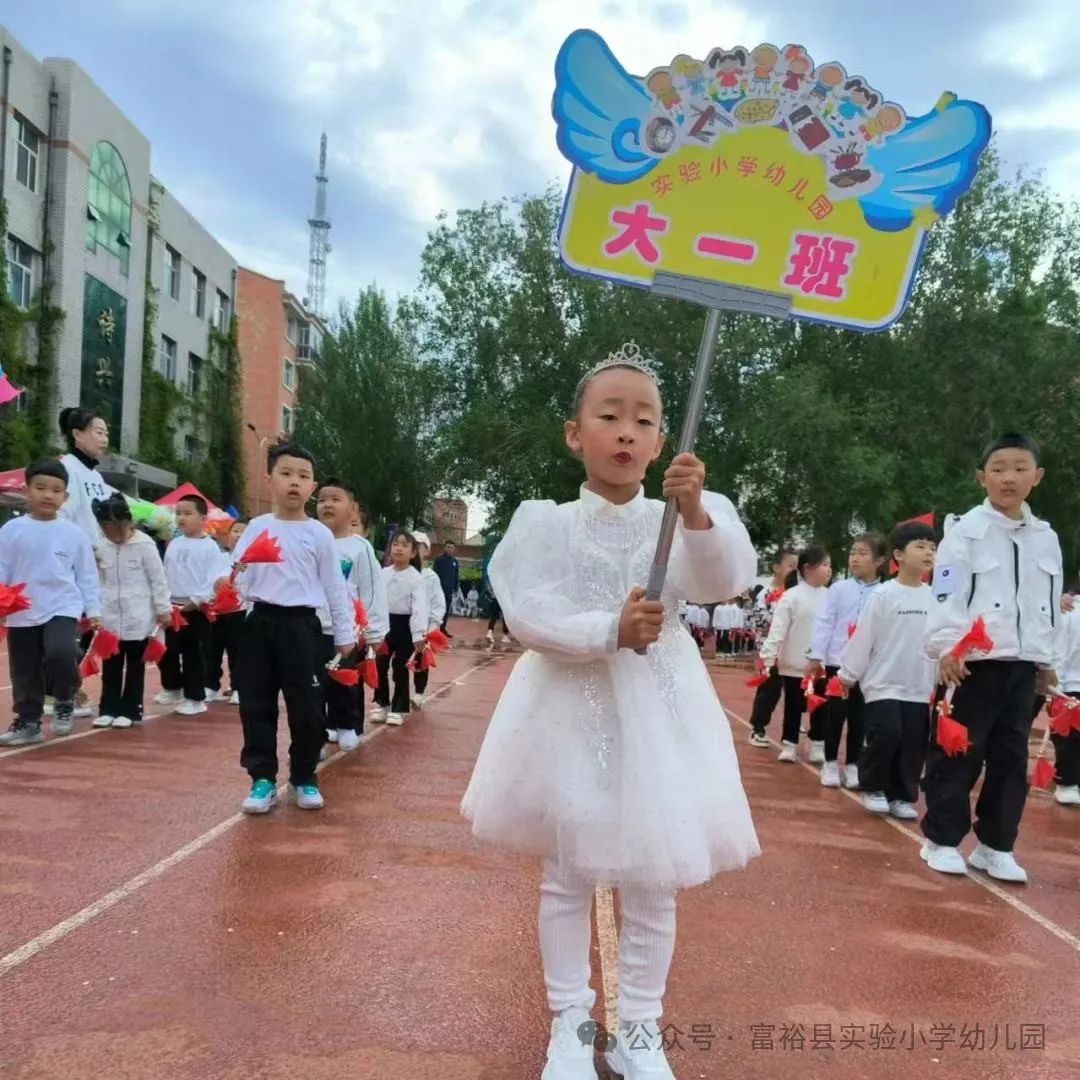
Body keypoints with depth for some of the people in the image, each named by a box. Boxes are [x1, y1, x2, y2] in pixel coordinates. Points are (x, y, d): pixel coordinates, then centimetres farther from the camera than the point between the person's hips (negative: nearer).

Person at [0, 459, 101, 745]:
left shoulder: (74, 533, 1)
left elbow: (86, 575, 5)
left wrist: (93, 610, 3)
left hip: (63, 608, -2)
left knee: (60, 653, -24)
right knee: (25, 673, 9)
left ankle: (64, 702, 2)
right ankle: (28, 722, 25)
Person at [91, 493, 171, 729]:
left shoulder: (144, 545, -10)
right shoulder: (102, 549, 5)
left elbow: (158, 580, -7)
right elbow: (98, 581, 14)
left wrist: (163, 609, -7)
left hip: (138, 618, -4)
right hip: (110, 617, 5)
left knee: (135, 665, 6)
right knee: (110, 666, 10)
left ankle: (130, 710, 12)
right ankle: (108, 709, 18)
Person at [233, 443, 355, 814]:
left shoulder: (320, 534, 2)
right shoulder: (257, 528, 5)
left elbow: (335, 588, 5)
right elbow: (237, 575, 2)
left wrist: (345, 634, 5)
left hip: (301, 625, -1)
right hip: (261, 623, 2)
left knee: (307, 708, 2)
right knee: (256, 705, 6)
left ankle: (304, 778, 19)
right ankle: (263, 779, 17)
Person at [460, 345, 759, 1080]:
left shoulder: (678, 520, -2)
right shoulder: (546, 522, -4)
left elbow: (725, 580, -19)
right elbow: (528, 616, -14)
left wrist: (697, 514, -36)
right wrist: (609, 631, -26)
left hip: (656, 710, 1)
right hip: (569, 707, 0)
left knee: (652, 882, 10)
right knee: (567, 875, 12)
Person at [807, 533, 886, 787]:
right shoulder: (838, 589, -1)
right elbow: (824, 622, -2)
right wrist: (816, 656, -7)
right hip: (837, 662, 0)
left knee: (859, 717, 9)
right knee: (834, 714, 5)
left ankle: (852, 764, 22)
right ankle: (830, 763, 18)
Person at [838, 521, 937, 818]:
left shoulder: (934, 598, 3)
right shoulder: (882, 595, -8)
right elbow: (863, 638, -6)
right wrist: (848, 674, -2)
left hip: (920, 687, 4)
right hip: (884, 683, -4)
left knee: (914, 744, 5)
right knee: (887, 734, -13)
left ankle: (902, 796, 19)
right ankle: (873, 788, 9)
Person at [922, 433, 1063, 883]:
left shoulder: (1046, 538, 12)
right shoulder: (967, 529, -4)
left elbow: (1051, 604, 17)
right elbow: (947, 593, -11)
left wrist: (1047, 658, 15)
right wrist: (947, 647, -19)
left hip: (1022, 665, 5)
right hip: (973, 661, -5)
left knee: (1011, 757, 10)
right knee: (957, 755, 1)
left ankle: (995, 845, 22)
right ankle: (941, 839, 14)